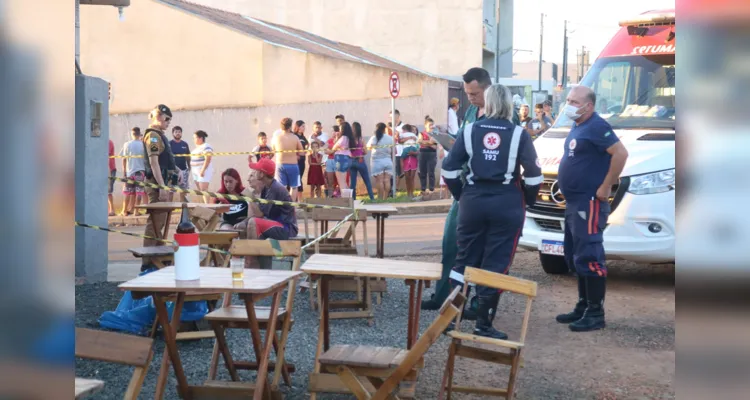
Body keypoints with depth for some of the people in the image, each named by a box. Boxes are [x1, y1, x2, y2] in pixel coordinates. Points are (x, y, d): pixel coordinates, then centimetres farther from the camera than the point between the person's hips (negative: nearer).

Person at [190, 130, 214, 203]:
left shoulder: (206, 147, -12)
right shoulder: (197, 147, 17)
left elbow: (207, 160, -20)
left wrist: (202, 170, -24)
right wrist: (191, 168, 14)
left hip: (203, 171, -9)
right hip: (196, 171, 9)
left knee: (203, 189, -13)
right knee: (200, 190, 8)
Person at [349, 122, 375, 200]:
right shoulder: (361, 139, -9)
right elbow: (365, 152, -3)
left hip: (351, 161, 2)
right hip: (360, 161, -2)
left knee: (352, 182, 9)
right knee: (367, 181, 10)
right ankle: (372, 197, 9)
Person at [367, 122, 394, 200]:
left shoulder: (374, 138, -5)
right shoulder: (390, 138, 1)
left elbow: (368, 147, 9)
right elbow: (393, 151, 3)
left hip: (377, 161, -2)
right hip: (388, 161, 2)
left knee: (379, 180, -4)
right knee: (387, 180, 2)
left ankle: (380, 198, -6)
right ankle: (385, 198, 1)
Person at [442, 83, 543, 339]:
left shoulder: (470, 131, 2)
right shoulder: (519, 134, -3)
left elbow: (449, 169, 1)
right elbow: (534, 175, -5)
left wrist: (461, 196, 13)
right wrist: (527, 201, 10)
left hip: (473, 201, 2)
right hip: (507, 204, -2)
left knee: (465, 260, 13)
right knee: (496, 265, 3)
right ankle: (484, 325, 6)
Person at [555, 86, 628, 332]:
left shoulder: (596, 126, -15)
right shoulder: (577, 127, 16)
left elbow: (621, 153, -24)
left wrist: (605, 187, -22)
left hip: (589, 203, -11)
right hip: (574, 202, 11)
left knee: (589, 258, -9)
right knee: (575, 257, 16)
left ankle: (596, 314, -4)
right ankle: (583, 306, 25)